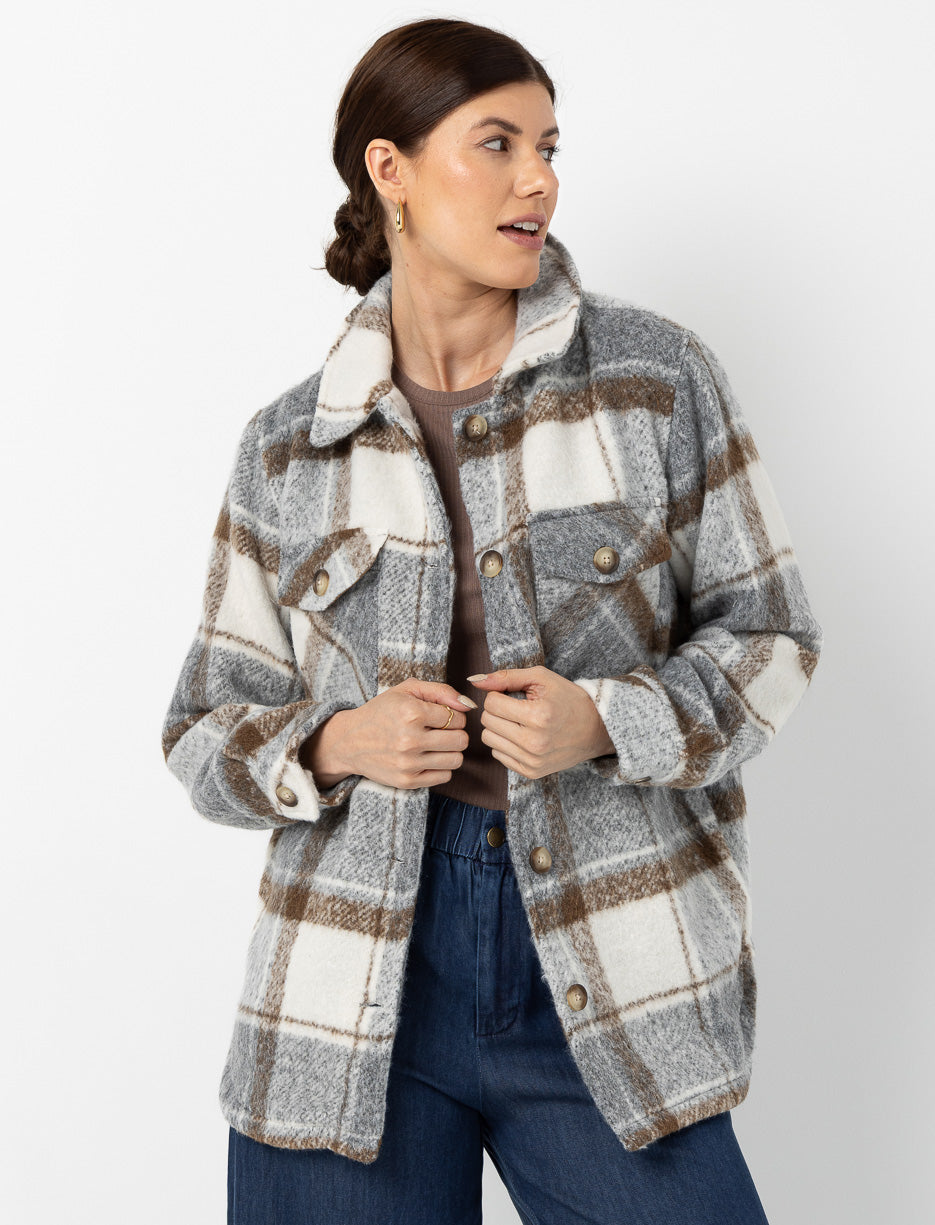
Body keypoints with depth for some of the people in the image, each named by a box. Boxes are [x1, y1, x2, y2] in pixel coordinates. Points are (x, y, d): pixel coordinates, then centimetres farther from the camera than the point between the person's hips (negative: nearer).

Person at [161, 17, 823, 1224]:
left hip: (608, 989, 0)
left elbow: (767, 631, 4)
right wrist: (333, 745, -14)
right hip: (355, 992, 1)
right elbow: (208, 728, 7)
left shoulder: (657, 375, 0)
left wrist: (607, 721, -14)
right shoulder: (288, 445, 3)